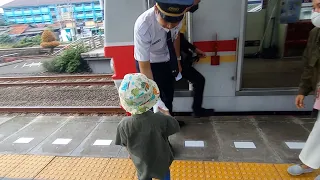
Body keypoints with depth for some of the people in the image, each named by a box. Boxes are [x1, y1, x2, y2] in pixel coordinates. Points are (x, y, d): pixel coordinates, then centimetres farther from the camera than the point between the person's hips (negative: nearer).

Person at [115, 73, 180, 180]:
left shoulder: (124, 124, -29)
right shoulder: (161, 119, -33)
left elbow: (125, 144, -11)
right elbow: (175, 126, -13)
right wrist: (166, 114, 2)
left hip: (141, 164, 1)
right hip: (161, 161, -1)